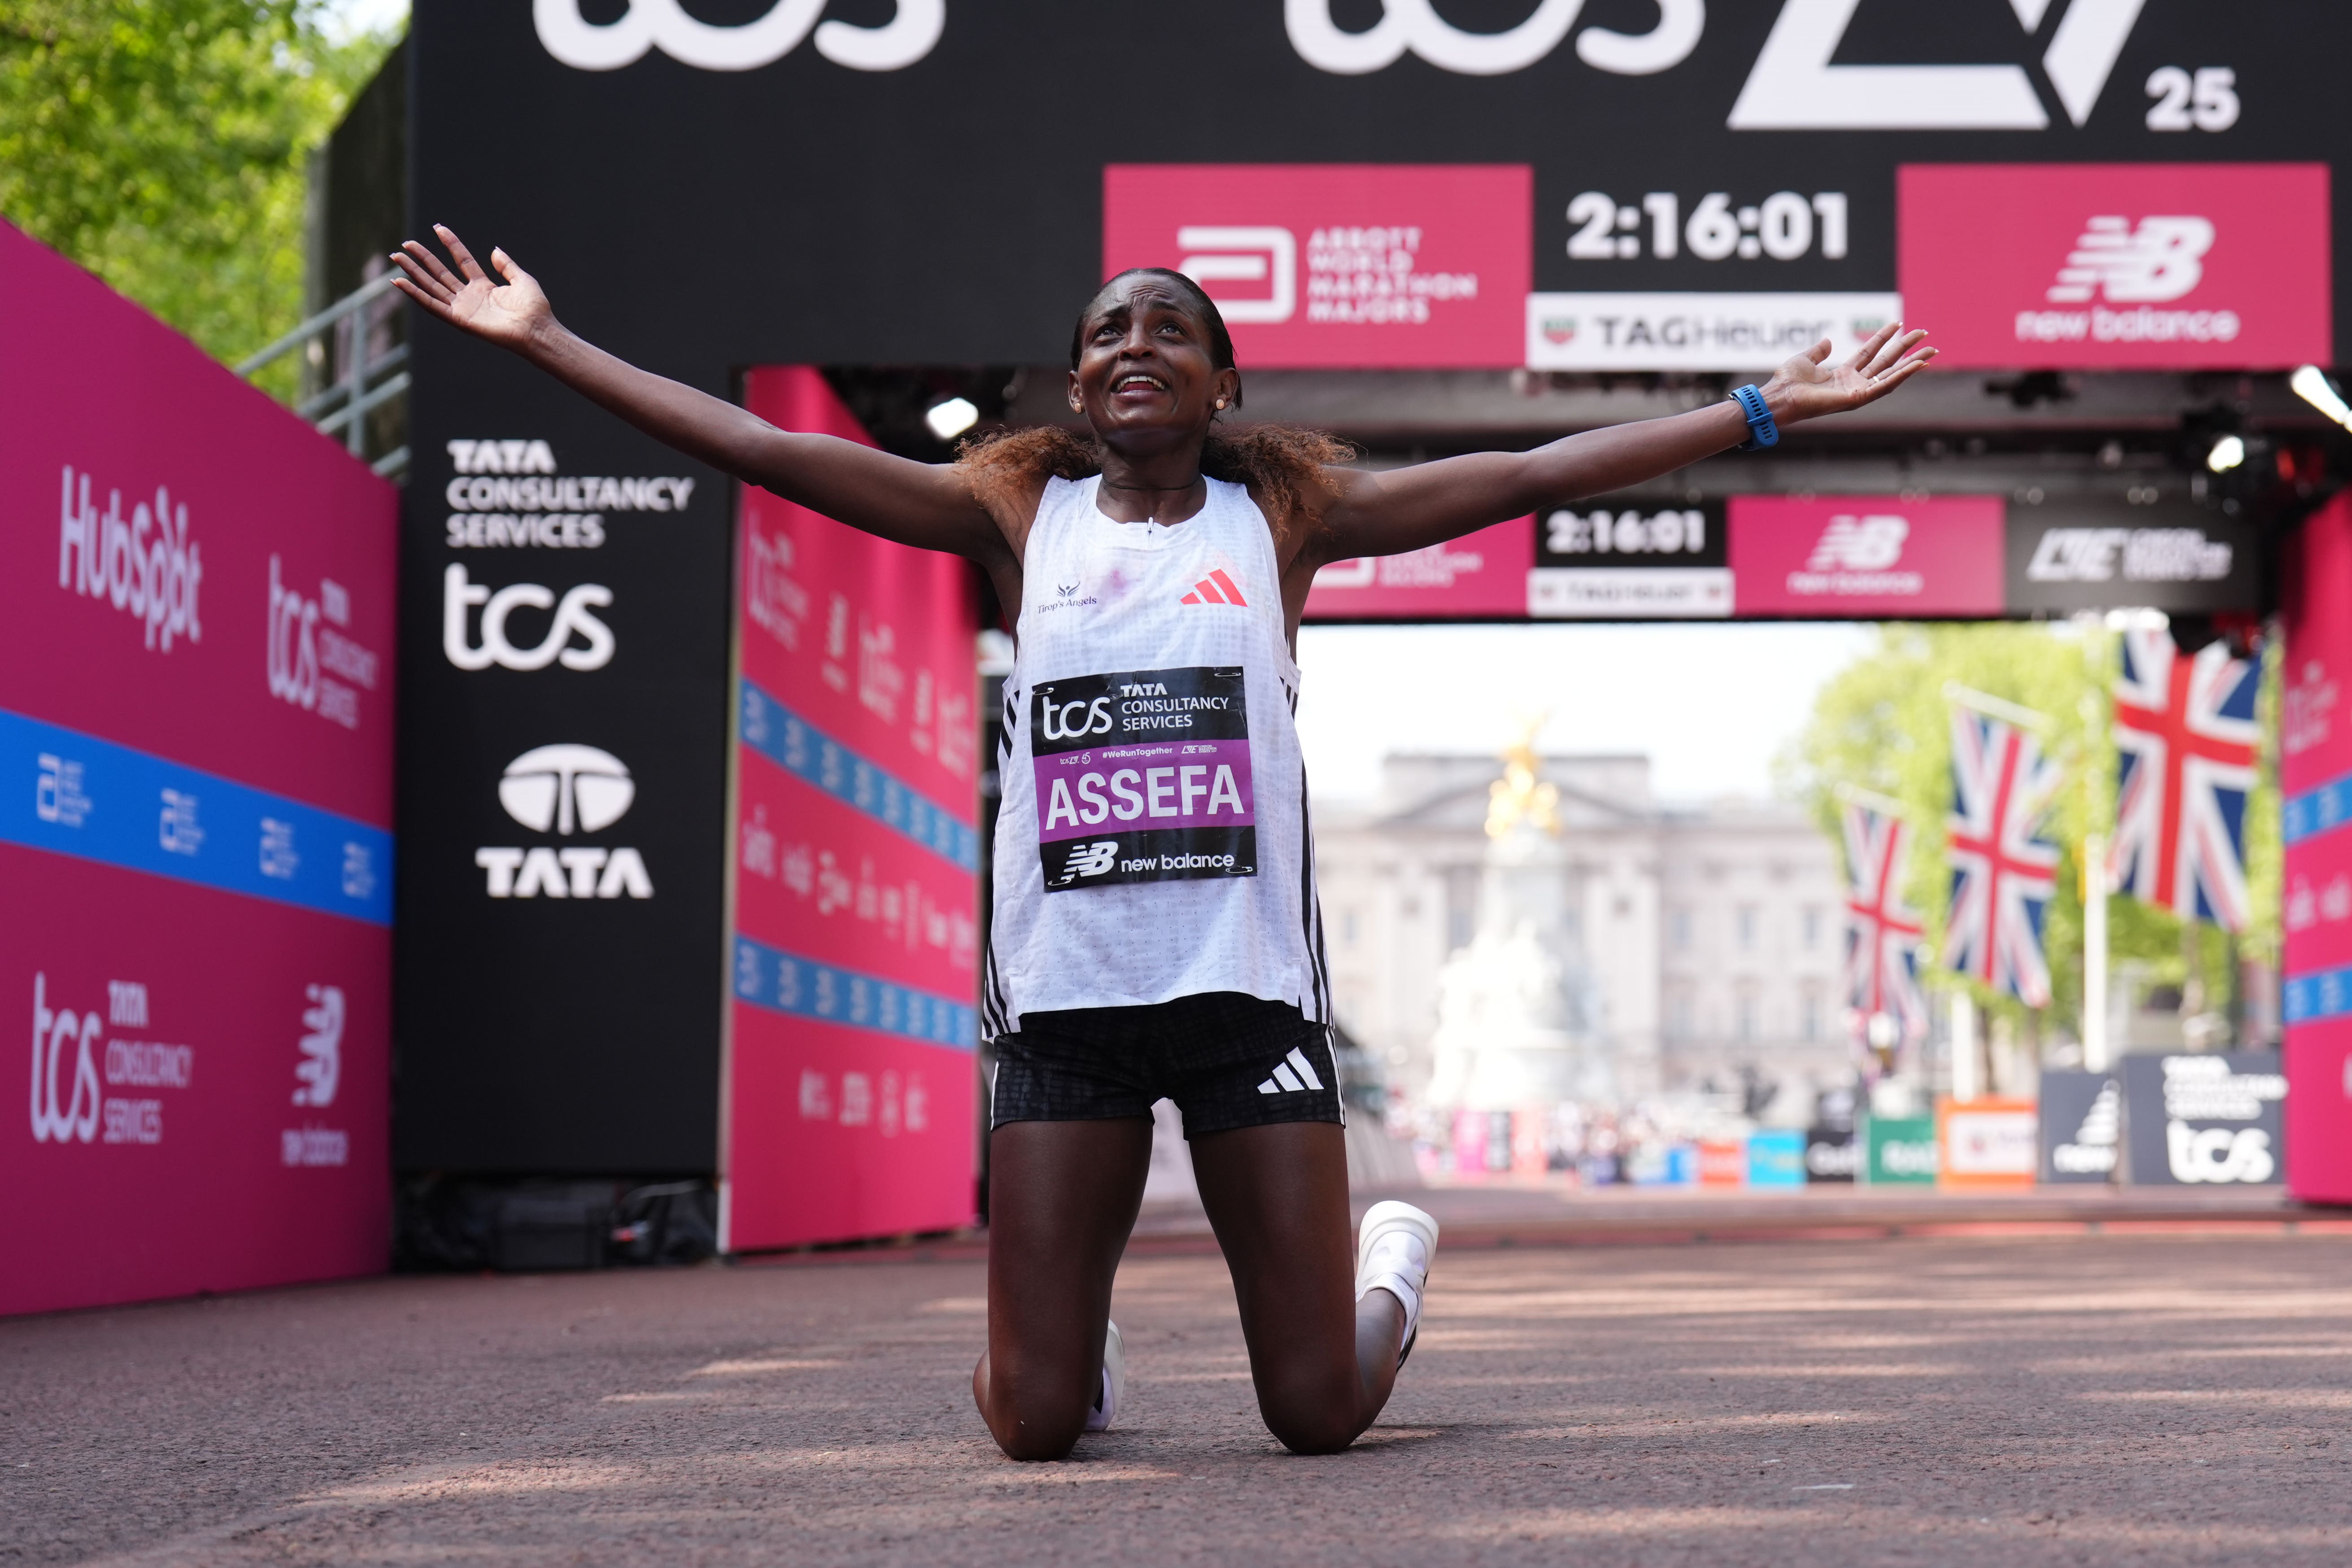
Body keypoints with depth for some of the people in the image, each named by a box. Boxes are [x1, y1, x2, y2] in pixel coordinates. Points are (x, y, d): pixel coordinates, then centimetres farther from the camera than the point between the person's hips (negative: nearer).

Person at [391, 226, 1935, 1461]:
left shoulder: (1282, 514, 7)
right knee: (1035, 1422, -3)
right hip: (1064, 993, 1)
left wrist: (1770, 408, 2)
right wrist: (546, 340, 2)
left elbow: (1534, 474, 5)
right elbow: (762, 449, 6)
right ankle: (1091, 1351, 34)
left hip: (1251, 983, -1)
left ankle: (1394, 1265, 35)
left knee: (1317, 1413, 0)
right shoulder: (1019, 514, 8)